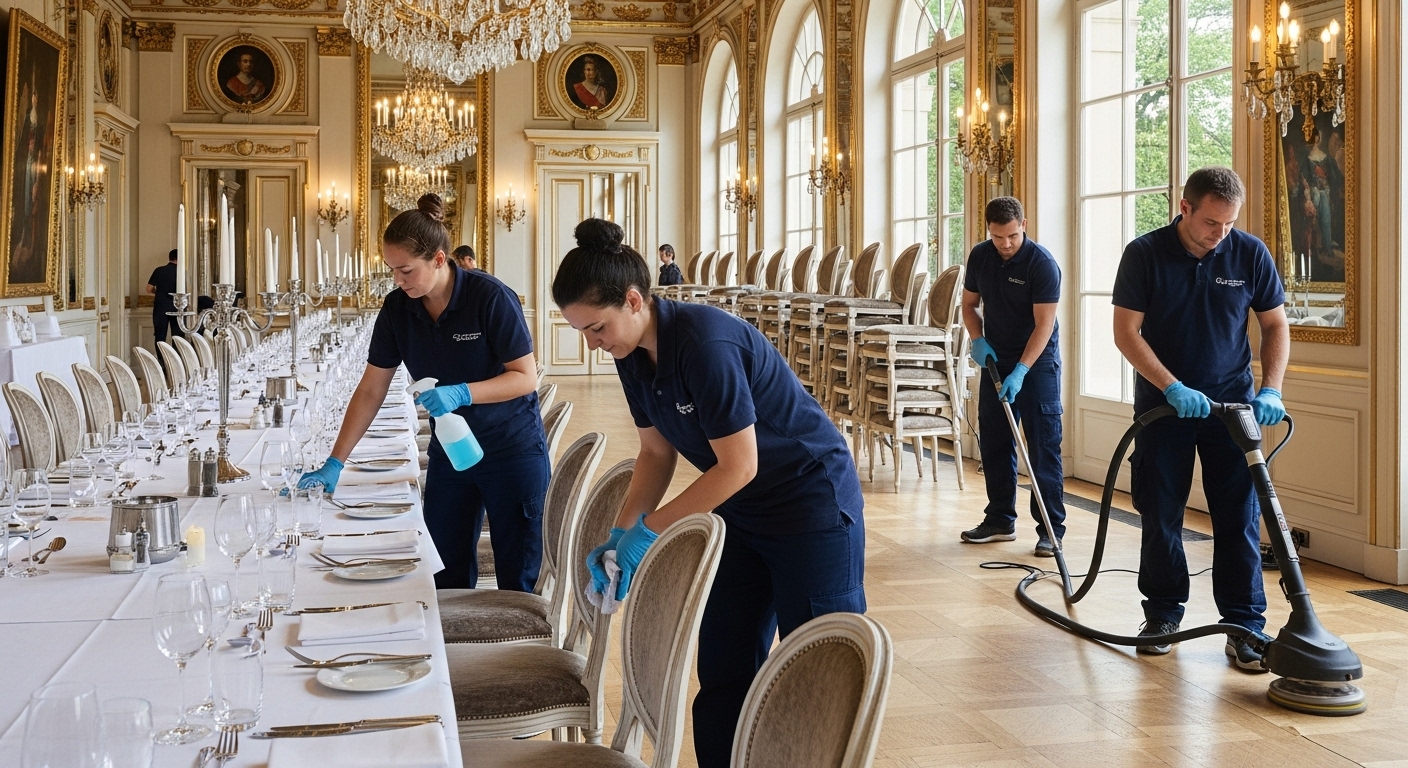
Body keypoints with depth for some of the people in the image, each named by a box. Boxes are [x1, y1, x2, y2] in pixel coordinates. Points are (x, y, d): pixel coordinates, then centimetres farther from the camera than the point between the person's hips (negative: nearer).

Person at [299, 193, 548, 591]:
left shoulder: (491, 297, -19)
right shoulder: (397, 308, -5)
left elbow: (526, 377, -16)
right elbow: (371, 390, 0)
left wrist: (460, 394, -30)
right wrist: (334, 464, -5)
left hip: (513, 451, -4)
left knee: (517, 584, 4)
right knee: (445, 579, 6)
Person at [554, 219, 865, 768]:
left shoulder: (705, 342, -29)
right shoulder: (633, 354, -3)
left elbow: (738, 466, -26)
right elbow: (657, 452, 6)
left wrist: (647, 531, -21)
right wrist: (620, 534, -6)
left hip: (812, 504, -8)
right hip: (741, 513, 8)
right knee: (722, 676, 9)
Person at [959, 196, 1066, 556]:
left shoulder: (1042, 263, -18)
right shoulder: (980, 256, 0)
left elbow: (1044, 324, -20)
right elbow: (969, 304, 12)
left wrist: (1020, 371, -25)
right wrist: (978, 340, -6)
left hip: (1037, 363, -6)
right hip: (996, 361, 6)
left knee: (1044, 448, -6)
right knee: (994, 444, 10)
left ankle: (1051, 529, -3)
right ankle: (1000, 520, 20)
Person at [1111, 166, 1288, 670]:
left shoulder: (1250, 254, -4)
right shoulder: (1145, 254, -9)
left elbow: (1276, 326, 4)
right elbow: (1126, 333, -10)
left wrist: (1270, 390, -9)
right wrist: (1174, 388, -19)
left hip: (1230, 403, 1)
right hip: (1163, 403, 0)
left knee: (1239, 517, -2)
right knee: (1160, 515, 5)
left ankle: (1245, 627, 4)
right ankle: (1163, 613, 21)